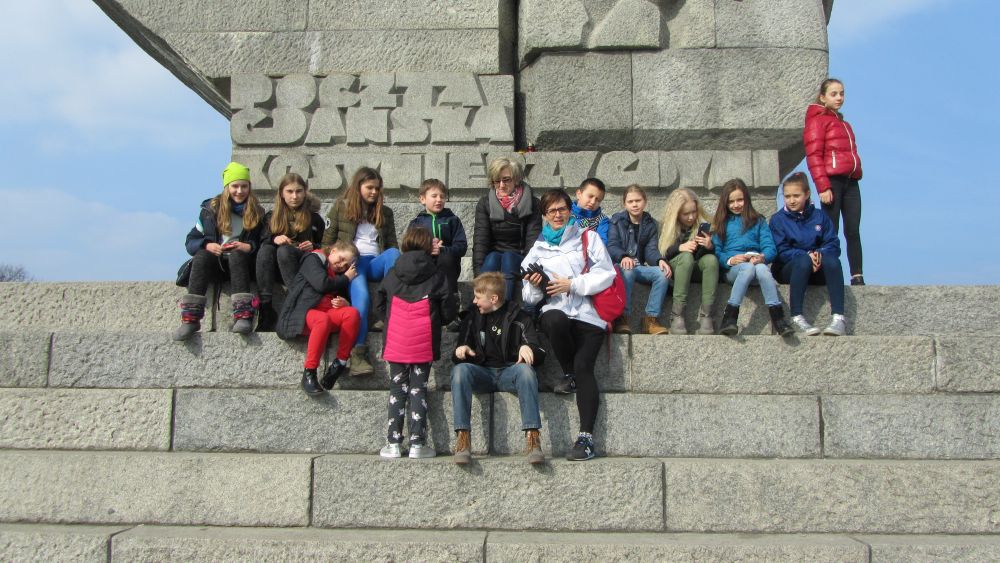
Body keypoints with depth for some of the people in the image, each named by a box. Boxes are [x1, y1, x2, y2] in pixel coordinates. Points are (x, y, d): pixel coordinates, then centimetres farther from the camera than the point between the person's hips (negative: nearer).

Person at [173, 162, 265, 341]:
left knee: (236, 255, -35)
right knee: (202, 255, -33)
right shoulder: (211, 209, 9)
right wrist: (207, 246, -14)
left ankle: (243, 316, -48)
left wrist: (249, 247, -17)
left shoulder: (257, 212, 9)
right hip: (214, 263, 1)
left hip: (240, 262, -1)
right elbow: (190, 242, 7)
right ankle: (191, 318, -44)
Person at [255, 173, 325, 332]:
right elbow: (263, 241, 4)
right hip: (276, 266, 2)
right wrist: (274, 239, -18)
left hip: (304, 262, -2)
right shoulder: (272, 216, 13)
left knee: (284, 250, -33)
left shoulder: (313, 217, 9)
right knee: (265, 250, -31)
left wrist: (313, 247, -12)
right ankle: (266, 307, -40)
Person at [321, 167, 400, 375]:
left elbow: (392, 245, 18)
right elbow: (327, 241, 10)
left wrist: (397, 267, -2)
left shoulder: (385, 212, 23)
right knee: (361, 295, -34)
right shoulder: (341, 207, 15)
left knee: (393, 254, -33)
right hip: (351, 262, -3)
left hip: (376, 263, 3)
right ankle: (357, 352, -42)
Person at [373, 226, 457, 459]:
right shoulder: (436, 276, -3)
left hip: (396, 342, 2)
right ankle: (417, 444, 6)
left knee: (397, 389, 10)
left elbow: (378, 306, 11)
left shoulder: (392, 275, 5)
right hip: (423, 344, -2)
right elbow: (448, 312, -1)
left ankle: (394, 443, 10)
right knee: (418, 390, 6)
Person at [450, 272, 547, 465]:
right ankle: (462, 437, -35)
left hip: (509, 371, -2)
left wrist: (528, 348, -24)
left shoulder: (518, 317, 5)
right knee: (460, 369, -30)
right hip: (481, 372, 2)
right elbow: (460, 354, 19)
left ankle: (533, 437, -41)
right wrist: (461, 350, -6)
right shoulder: (473, 317, 15)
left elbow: (540, 355, 0)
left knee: (526, 370, -36)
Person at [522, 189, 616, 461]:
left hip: (589, 313, -1)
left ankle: (586, 437, -21)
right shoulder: (538, 249, 22)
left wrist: (572, 284, -8)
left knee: (584, 367, -21)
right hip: (554, 310, 2)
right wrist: (534, 286, -6)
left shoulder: (588, 238, 14)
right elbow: (529, 298, 18)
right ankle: (569, 375, -11)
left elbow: (606, 274, 1)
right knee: (555, 319, -36)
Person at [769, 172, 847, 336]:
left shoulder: (819, 216, 11)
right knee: (803, 259, -36)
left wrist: (820, 254, -20)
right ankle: (797, 317, -39)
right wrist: (807, 255, -22)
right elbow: (781, 251, -6)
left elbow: (833, 244, 2)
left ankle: (839, 318, -41)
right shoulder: (778, 219, 5)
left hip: (818, 271, 2)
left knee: (831, 259, -31)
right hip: (788, 270, -2)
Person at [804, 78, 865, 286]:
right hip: (832, 181, -7)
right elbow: (813, 156, -8)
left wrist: (857, 172, 13)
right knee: (831, 231, -6)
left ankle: (857, 277, 0)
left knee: (853, 231, 0)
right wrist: (823, 187, -16)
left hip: (851, 182, 7)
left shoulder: (843, 123, 26)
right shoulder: (818, 120, 1)